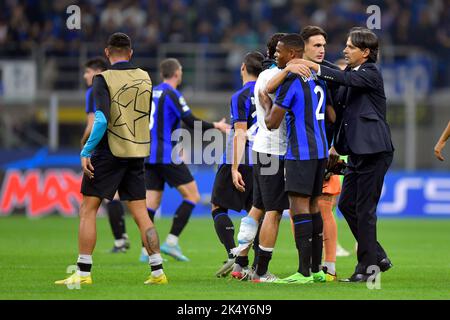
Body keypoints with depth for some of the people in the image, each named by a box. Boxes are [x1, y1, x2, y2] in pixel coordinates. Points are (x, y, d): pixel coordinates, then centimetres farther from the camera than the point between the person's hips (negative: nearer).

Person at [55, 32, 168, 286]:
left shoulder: (104, 79, -10)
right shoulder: (145, 78, 7)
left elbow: (102, 120, -19)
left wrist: (86, 152, -15)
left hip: (110, 151, -5)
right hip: (138, 152, 5)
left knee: (88, 210, 2)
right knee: (141, 213, 8)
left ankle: (83, 273, -1)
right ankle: (158, 271, 4)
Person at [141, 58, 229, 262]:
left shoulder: (152, 93, 15)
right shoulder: (171, 94, -9)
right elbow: (191, 122, -14)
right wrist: (215, 126, -1)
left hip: (150, 157, 8)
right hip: (168, 156, -8)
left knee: (152, 203, 6)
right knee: (192, 196, -1)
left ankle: (146, 250, -1)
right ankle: (171, 241, -10)